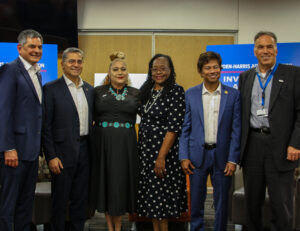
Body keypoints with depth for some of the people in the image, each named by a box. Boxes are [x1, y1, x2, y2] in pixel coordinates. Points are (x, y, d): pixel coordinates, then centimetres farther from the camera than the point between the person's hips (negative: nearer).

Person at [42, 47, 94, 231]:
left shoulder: (90, 90, 11)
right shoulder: (51, 88, -5)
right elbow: (46, 125, -8)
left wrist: (93, 150, 9)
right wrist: (51, 156, -13)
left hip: (85, 151, 5)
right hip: (63, 152, -5)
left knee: (81, 200, 13)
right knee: (60, 200, 6)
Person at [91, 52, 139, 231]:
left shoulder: (135, 93, 6)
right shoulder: (98, 91, 4)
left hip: (126, 144, 0)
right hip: (103, 143, 0)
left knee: (122, 182, 4)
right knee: (106, 182, 6)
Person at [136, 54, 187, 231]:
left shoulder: (176, 91, -11)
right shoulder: (146, 90, 10)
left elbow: (174, 127, -17)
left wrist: (161, 157, -21)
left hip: (164, 149, -7)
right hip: (145, 148, 7)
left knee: (161, 194, 1)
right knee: (150, 192, 12)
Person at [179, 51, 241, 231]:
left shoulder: (233, 95, 0)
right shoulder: (191, 94, 3)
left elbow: (236, 129, -1)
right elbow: (185, 128, 4)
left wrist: (233, 159, -6)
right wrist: (184, 156, -3)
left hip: (222, 155, 0)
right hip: (197, 155, 1)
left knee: (222, 202, 10)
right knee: (196, 201, 9)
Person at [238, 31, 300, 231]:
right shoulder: (245, 77, 12)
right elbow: (241, 112, 13)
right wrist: (239, 145, 6)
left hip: (280, 146, -4)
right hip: (252, 145, 4)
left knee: (281, 205, -1)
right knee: (252, 201, 13)